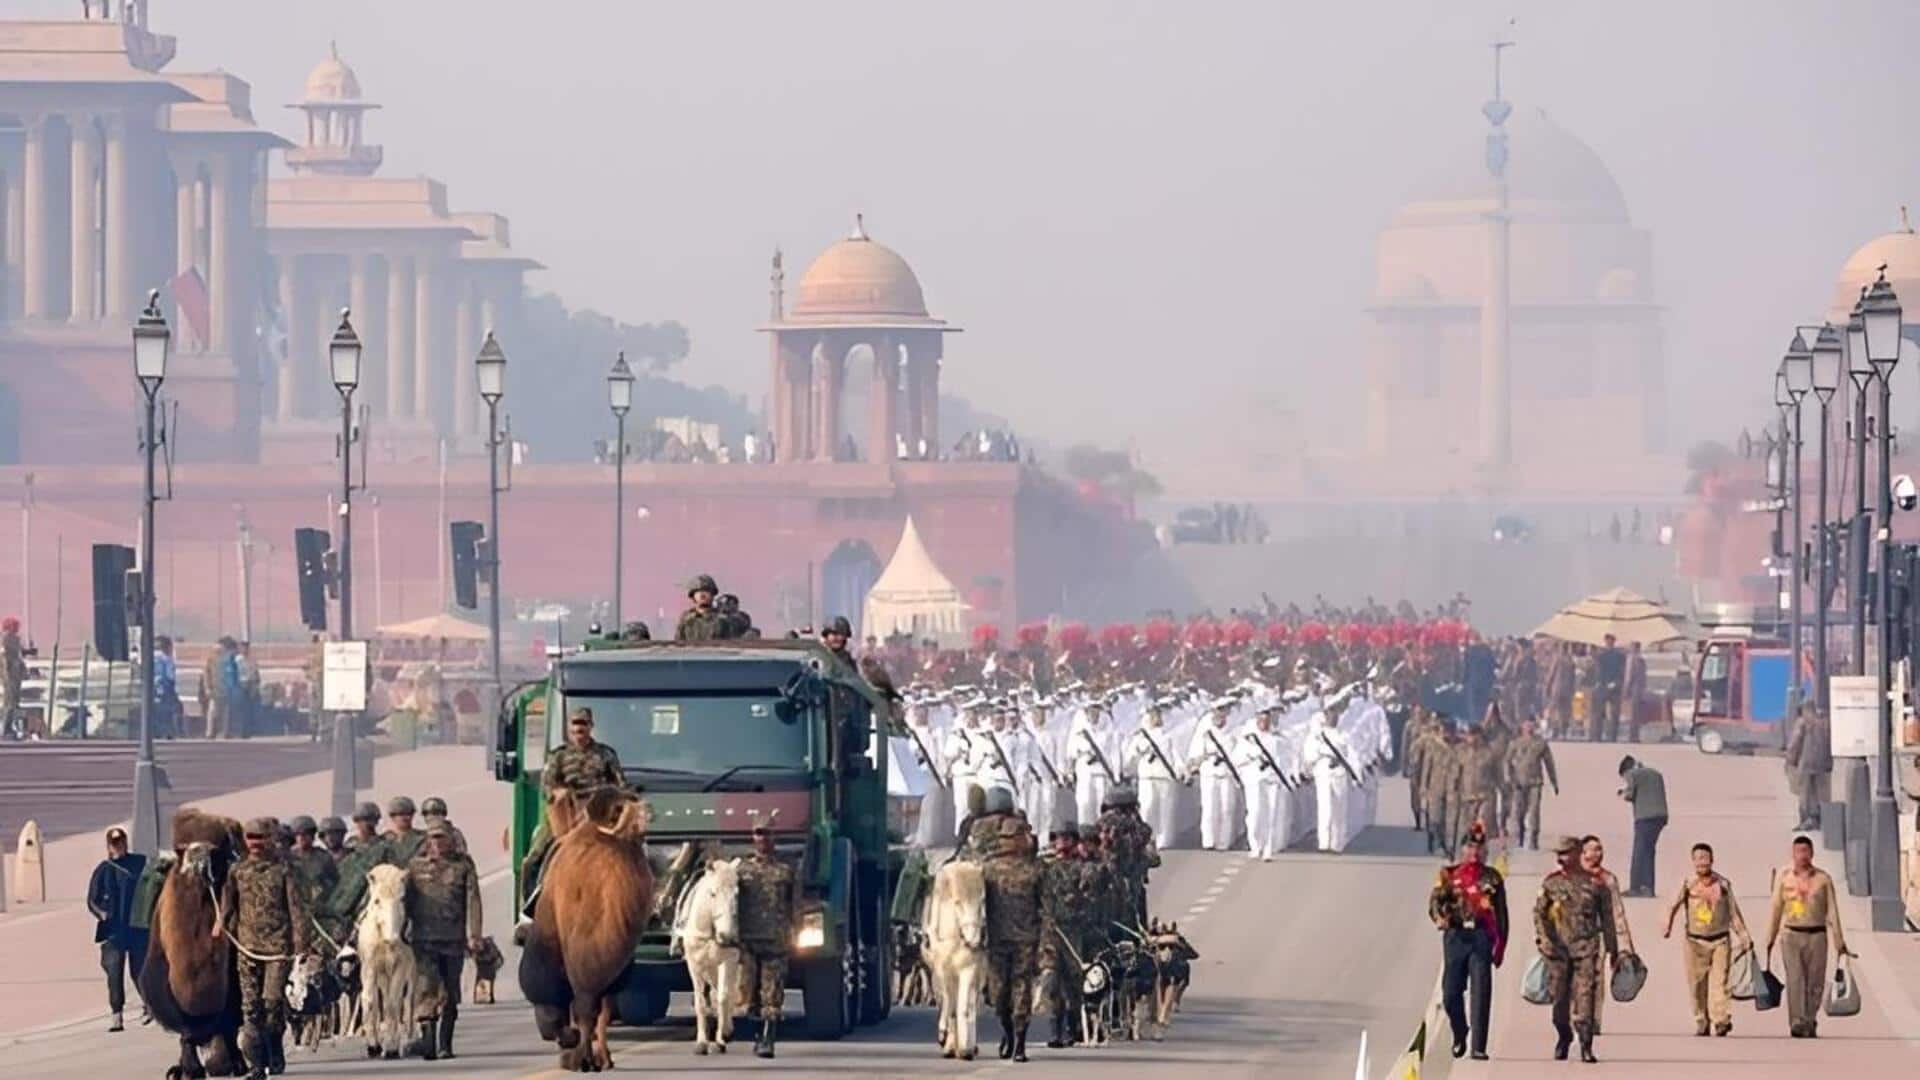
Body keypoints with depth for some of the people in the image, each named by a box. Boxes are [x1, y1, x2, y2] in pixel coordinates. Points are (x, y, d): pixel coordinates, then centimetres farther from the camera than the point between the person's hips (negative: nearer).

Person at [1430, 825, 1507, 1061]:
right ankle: (1459, 1034, 28)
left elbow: (1501, 914, 11)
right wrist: (1439, 917, -21)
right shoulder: (1449, 875, 10)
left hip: (1481, 937, -1)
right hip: (1455, 935, 1)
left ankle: (1479, 1047, -7)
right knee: (1451, 991, 1)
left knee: (1481, 992, -8)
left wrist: (1500, 945, 6)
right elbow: (1435, 901, 1)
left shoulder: (1492, 878, 10)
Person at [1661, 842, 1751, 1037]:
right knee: (1697, 984, 3)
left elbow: (1734, 911, 10)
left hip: (1720, 940, 0)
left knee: (1720, 981, -11)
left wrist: (1744, 937, 10)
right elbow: (1674, 906, -8)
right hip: (1695, 941, 0)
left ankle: (1721, 1020, -17)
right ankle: (1701, 1023, 14)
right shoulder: (1688, 884, -1)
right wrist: (1667, 926, -25)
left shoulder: (1723, 884, 3)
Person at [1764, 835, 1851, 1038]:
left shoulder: (1823, 879, 3)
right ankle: (1796, 1024, -21)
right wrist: (1770, 938, 11)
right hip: (1792, 935, -1)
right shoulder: (1784, 876, 4)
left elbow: (1832, 911, 4)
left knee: (1815, 983, 2)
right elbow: (1775, 909, 10)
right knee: (1795, 979, -15)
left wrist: (1839, 942, 1)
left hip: (1817, 936, 1)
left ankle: (1810, 1024, 16)